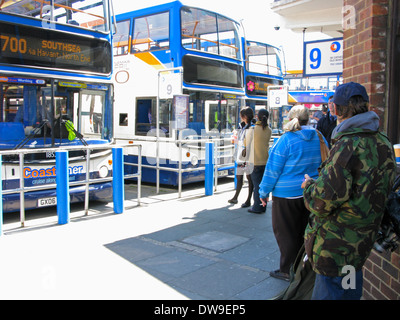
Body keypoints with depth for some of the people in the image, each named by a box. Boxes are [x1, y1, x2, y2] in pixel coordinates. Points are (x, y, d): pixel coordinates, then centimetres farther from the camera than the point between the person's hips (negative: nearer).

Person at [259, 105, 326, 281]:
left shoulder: (286, 139, -15)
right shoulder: (318, 137, 3)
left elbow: (273, 169, -12)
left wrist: (264, 192, -2)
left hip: (287, 194, -6)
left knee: (285, 232, 6)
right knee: (303, 231, 18)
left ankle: (287, 270, 15)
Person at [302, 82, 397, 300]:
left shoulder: (348, 144, -23)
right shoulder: (382, 142, 5)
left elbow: (324, 201, -27)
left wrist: (309, 186, -5)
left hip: (336, 244, -9)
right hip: (363, 239, 9)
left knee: (329, 292, 4)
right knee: (351, 292, 24)